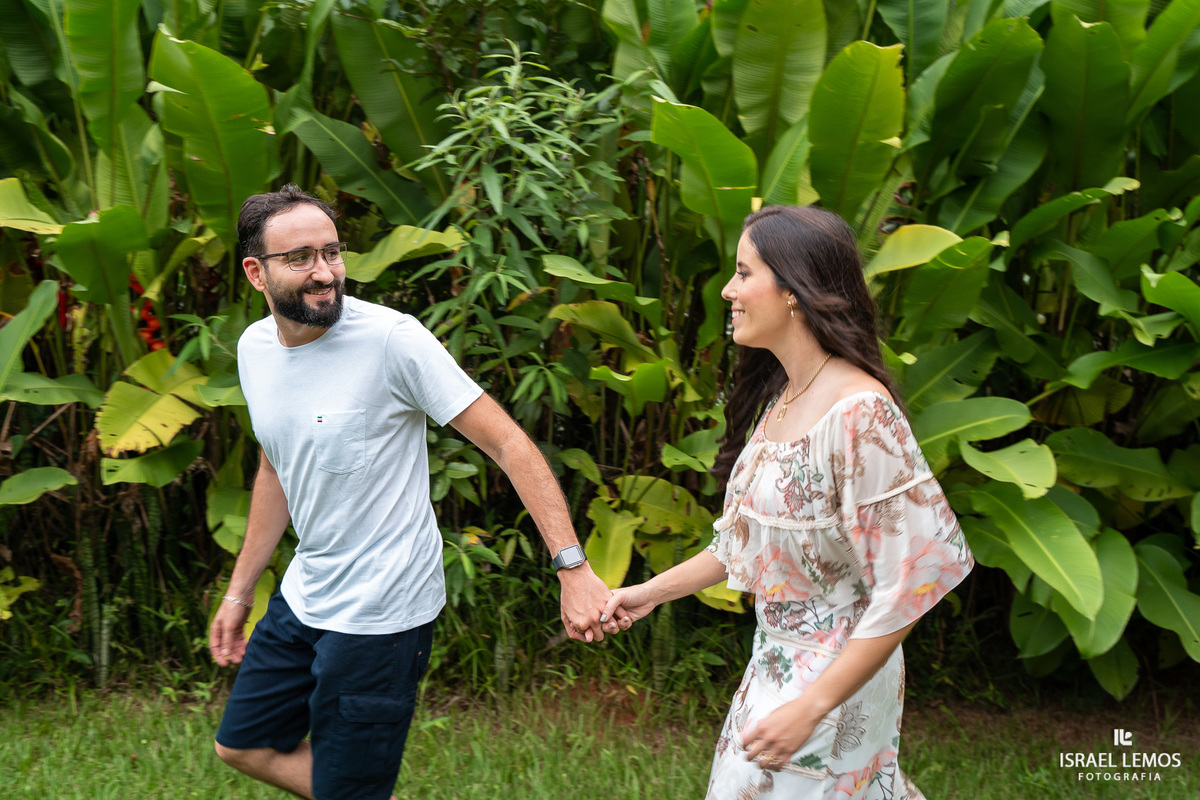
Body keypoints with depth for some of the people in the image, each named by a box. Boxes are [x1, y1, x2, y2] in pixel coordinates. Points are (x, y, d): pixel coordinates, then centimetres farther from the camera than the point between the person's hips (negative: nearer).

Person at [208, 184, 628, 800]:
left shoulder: (391, 339, -21)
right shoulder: (255, 348, 1)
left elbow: (508, 444, -22)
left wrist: (573, 567, -31)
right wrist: (239, 591, 21)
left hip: (379, 611, -8)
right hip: (304, 595, 8)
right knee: (243, 746, 20)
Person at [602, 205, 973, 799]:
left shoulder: (859, 412, -24)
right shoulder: (782, 398, 5)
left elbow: (914, 578, -25)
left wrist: (811, 707, -25)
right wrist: (652, 592, 11)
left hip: (834, 675, -8)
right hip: (775, 658, 8)